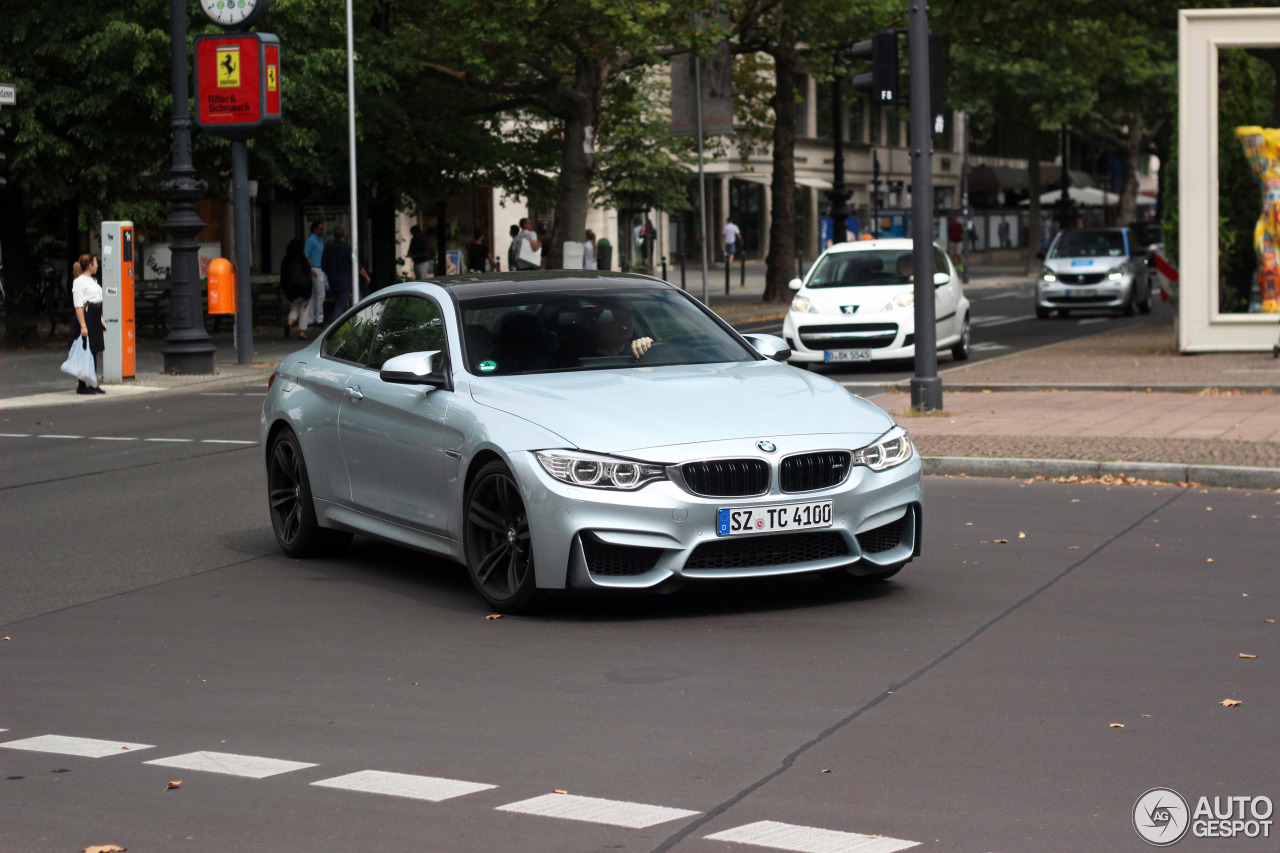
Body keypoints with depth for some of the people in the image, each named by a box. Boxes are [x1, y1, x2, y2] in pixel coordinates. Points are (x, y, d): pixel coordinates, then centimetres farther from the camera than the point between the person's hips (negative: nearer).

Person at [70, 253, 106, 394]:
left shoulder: (93, 281, 18)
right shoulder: (79, 282, -10)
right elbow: (78, 306, -16)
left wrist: (101, 319, 18)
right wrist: (83, 325, -22)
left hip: (95, 319, 9)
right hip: (86, 316, -9)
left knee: (95, 351, 10)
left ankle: (92, 384, 15)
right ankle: (82, 385, -4)